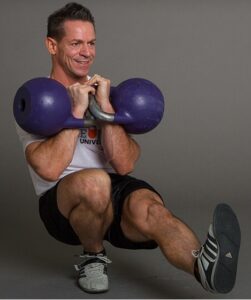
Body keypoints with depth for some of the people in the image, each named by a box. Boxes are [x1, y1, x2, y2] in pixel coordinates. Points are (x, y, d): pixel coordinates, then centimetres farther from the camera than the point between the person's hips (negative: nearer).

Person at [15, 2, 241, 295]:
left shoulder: (104, 91, 14)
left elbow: (124, 165, -2)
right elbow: (49, 169, -17)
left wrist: (104, 106, -10)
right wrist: (77, 110, -14)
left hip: (115, 194, 3)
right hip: (65, 204, -2)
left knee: (145, 206, -34)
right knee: (94, 181, -38)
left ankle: (206, 264, -63)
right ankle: (92, 257, -10)